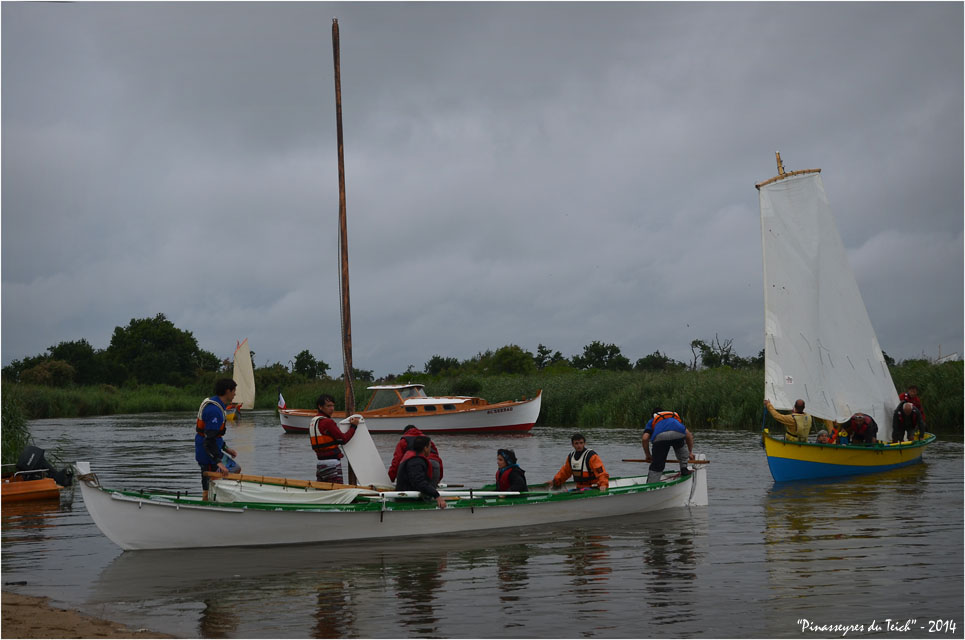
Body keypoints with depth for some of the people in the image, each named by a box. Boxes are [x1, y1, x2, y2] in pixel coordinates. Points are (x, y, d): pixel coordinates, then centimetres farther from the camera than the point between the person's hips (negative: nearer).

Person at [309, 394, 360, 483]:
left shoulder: (313, 422, 13)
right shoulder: (327, 422, -15)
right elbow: (343, 439, -13)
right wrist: (353, 426, 0)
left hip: (319, 462, 9)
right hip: (332, 462, -8)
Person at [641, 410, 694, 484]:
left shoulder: (651, 421, 37)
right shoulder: (676, 417, 45)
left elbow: (645, 439, 19)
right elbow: (689, 435, 36)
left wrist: (648, 455, 30)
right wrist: (690, 452, 42)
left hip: (660, 437, -2)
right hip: (678, 434, 2)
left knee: (656, 466, 5)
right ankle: (684, 469, 30)